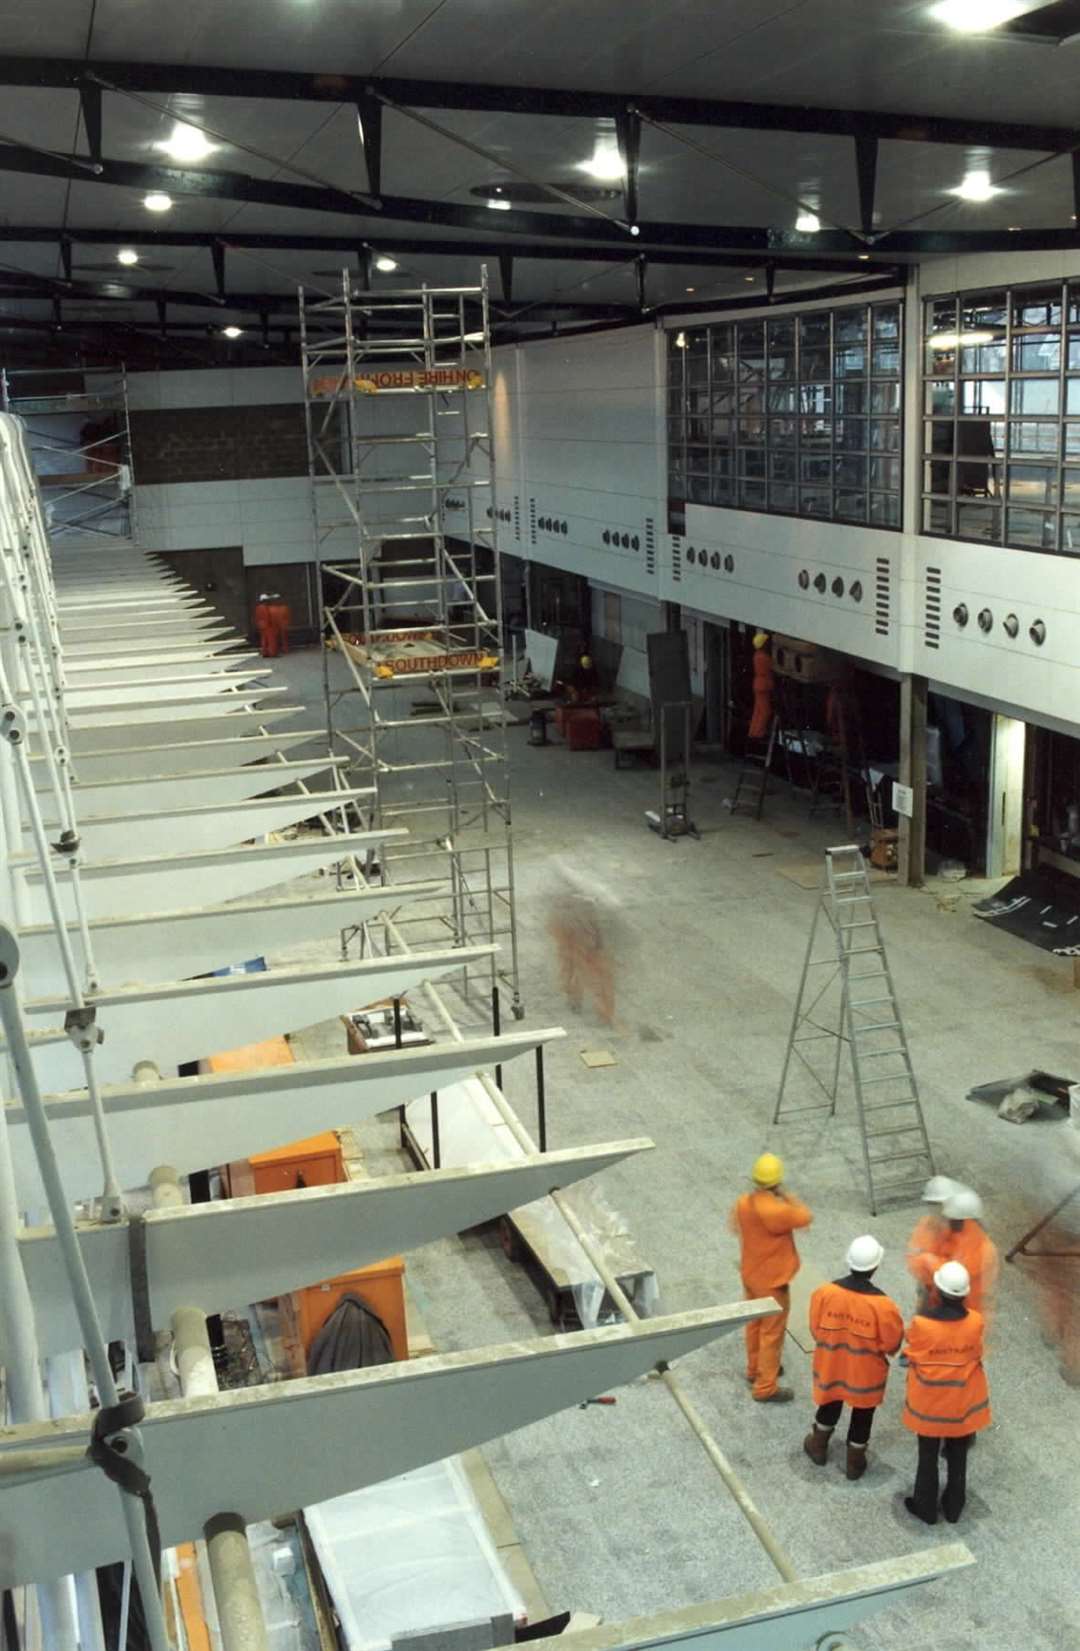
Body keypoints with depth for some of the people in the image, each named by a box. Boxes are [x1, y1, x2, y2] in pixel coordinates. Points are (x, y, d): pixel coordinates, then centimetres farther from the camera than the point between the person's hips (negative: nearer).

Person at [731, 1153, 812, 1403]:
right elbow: (805, 1217, -15)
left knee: (755, 1324, 25)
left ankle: (755, 1369, 43)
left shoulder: (743, 1203, -10)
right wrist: (787, 1196, -2)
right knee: (772, 1333, 6)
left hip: (750, 1275, 7)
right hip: (772, 1281, -7)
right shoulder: (776, 1211, -33)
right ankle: (766, 1388, 15)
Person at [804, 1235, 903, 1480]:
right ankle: (855, 1461, 37)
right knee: (862, 1412, 22)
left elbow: (815, 1329, -7)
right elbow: (891, 1343, -15)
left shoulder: (824, 1292, -22)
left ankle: (818, 1446, 46)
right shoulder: (883, 1304, -29)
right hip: (867, 1370, -2)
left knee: (830, 1402, 28)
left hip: (831, 1363, 2)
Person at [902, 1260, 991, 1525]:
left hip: (929, 1402, -2)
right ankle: (953, 1507, 39)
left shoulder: (921, 1323, -28)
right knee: (958, 1457, 23)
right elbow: (974, 1353, -3)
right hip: (964, 1402, 2)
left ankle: (926, 1508, 35)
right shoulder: (975, 1321, -21)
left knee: (928, 1457, 19)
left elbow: (913, 1356, -11)